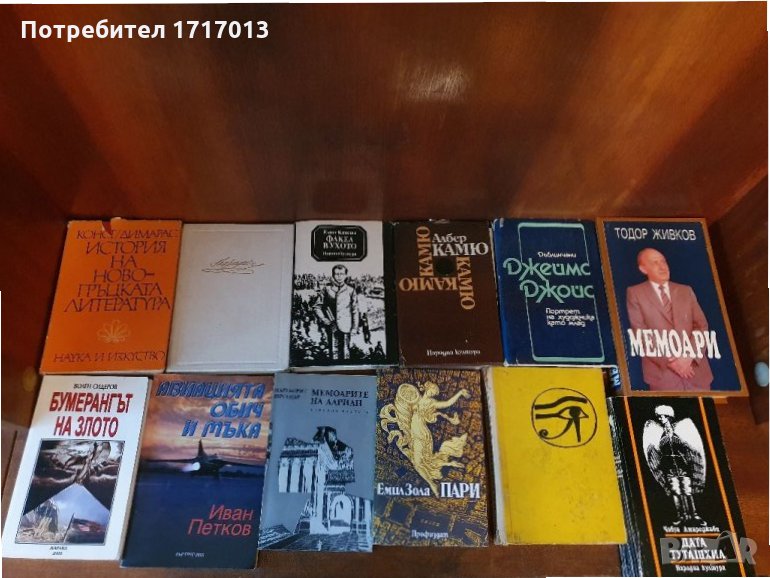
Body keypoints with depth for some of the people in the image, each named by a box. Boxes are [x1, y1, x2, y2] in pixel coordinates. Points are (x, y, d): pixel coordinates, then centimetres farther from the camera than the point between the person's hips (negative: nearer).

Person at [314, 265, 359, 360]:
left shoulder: (350, 290, 6)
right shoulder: (326, 289, 6)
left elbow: (355, 310, 9)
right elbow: (317, 307, 11)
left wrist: (355, 327, 5)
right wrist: (323, 319, -2)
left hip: (345, 327, 0)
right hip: (331, 326, 0)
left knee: (345, 352, 0)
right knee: (333, 352, -1)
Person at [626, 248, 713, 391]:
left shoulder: (686, 291, 16)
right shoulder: (635, 293, 4)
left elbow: (702, 326, 9)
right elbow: (640, 333, -4)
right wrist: (669, 360, -12)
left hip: (696, 369, 3)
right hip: (662, 371, -3)